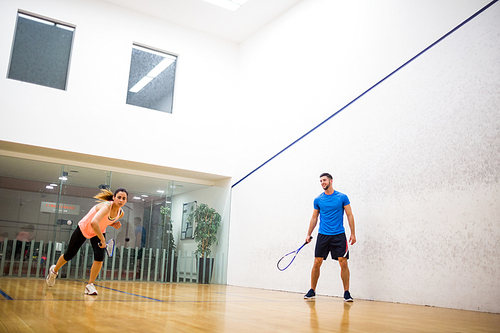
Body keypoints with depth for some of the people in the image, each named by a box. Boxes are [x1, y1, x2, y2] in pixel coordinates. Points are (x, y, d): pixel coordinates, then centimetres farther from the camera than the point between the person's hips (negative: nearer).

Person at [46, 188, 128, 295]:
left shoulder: (120, 213, -15)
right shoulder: (106, 206, -38)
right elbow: (93, 222, -54)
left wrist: (114, 224, -15)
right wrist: (102, 240, -47)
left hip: (98, 232, 5)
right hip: (83, 229, -4)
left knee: (99, 257, -18)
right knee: (69, 255, 13)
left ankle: (90, 285, -1)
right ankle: (54, 271, 45)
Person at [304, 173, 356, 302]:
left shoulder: (342, 197, 1)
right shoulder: (318, 200, 7)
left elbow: (350, 215, 3)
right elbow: (314, 218, 14)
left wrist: (353, 233, -3)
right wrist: (309, 234, 9)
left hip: (339, 235, -2)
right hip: (322, 235, 2)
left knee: (343, 263, -6)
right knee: (317, 263, 0)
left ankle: (346, 292, 5)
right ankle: (312, 291, 13)